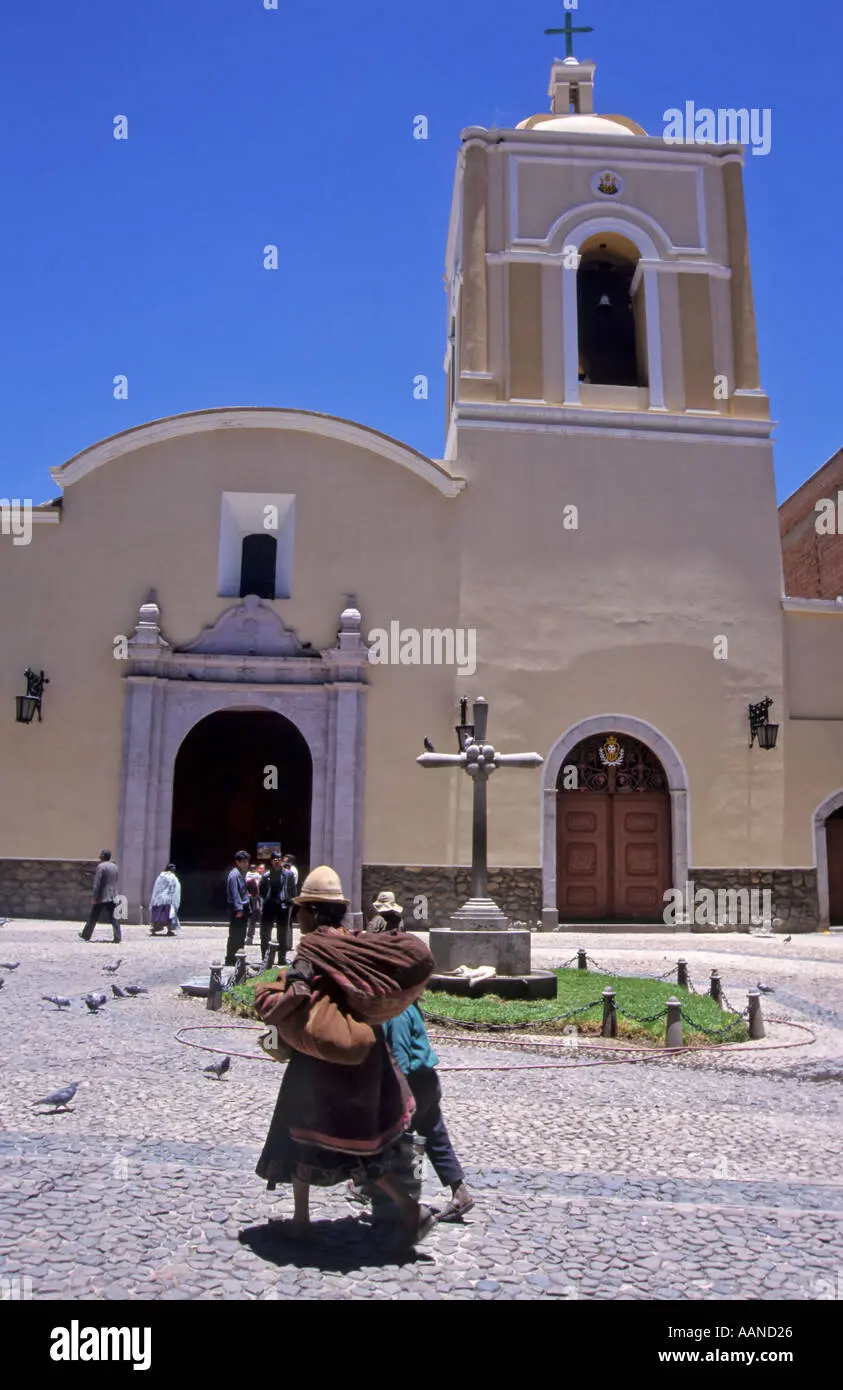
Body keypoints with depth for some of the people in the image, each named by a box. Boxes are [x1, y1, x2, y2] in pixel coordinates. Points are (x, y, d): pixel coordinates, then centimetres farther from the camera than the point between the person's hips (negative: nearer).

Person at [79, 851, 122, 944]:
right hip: (113, 896, 5)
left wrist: (94, 897, -13)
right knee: (114, 917, 3)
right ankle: (118, 937, -4)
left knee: (93, 917, 9)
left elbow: (97, 883, -15)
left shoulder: (101, 866, -12)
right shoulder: (115, 866, 10)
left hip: (102, 896, -5)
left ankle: (86, 935, 21)